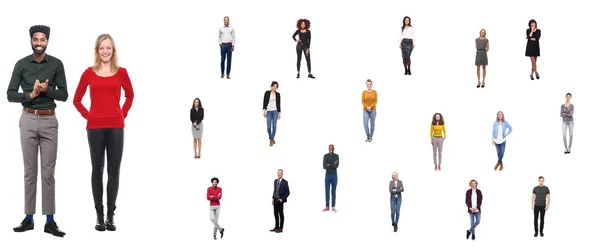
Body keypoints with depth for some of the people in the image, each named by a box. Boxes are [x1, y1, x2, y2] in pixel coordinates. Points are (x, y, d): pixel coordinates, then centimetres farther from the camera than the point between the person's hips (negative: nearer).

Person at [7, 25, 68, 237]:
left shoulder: (56, 64, 2)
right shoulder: (21, 64, 2)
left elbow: (64, 95, 0)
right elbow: (10, 95, 0)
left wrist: (47, 90, -16)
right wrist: (30, 95, -16)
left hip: (49, 120, 0)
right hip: (28, 120, 0)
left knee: (48, 171, 0)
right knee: (30, 170, 4)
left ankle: (50, 221, 2)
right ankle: (28, 218, 10)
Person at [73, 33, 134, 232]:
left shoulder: (121, 72, 2)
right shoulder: (89, 73, 1)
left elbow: (129, 95, 18)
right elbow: (76, 99, 11)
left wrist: (123, 114, 8)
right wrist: (87, 115, 0)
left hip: (116, 127, 0)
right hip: (95, 127, 0)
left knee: (114, 171, 2)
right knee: (97, 170, 5)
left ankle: (111, 215, 9)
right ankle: (99, 215, 11)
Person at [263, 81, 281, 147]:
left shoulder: (278, 94, 5)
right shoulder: (267, 92, 0)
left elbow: (279, 104, 6)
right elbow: (264, 102, -2)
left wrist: (279, 113, 3)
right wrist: (264, 111, -11)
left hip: (275, 111, 1)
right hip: (269, 111, -1)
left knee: (274, 126, -6)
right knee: (269, 127, -5)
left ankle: (272, 139, 5)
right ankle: (271, 139, 18)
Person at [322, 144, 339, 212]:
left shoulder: (337, 156, 2)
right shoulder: (325, 156, -1)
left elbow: (337, 166, -15)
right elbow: (324, 166, -14)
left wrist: (329, 165, -21)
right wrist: (333, 165, -21)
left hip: (334, 176, 0)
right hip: (327, 176, 0)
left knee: (333, 191, 4)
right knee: (327, 191, 0)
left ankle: (333, 207, 10)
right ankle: (327, 207, 7)